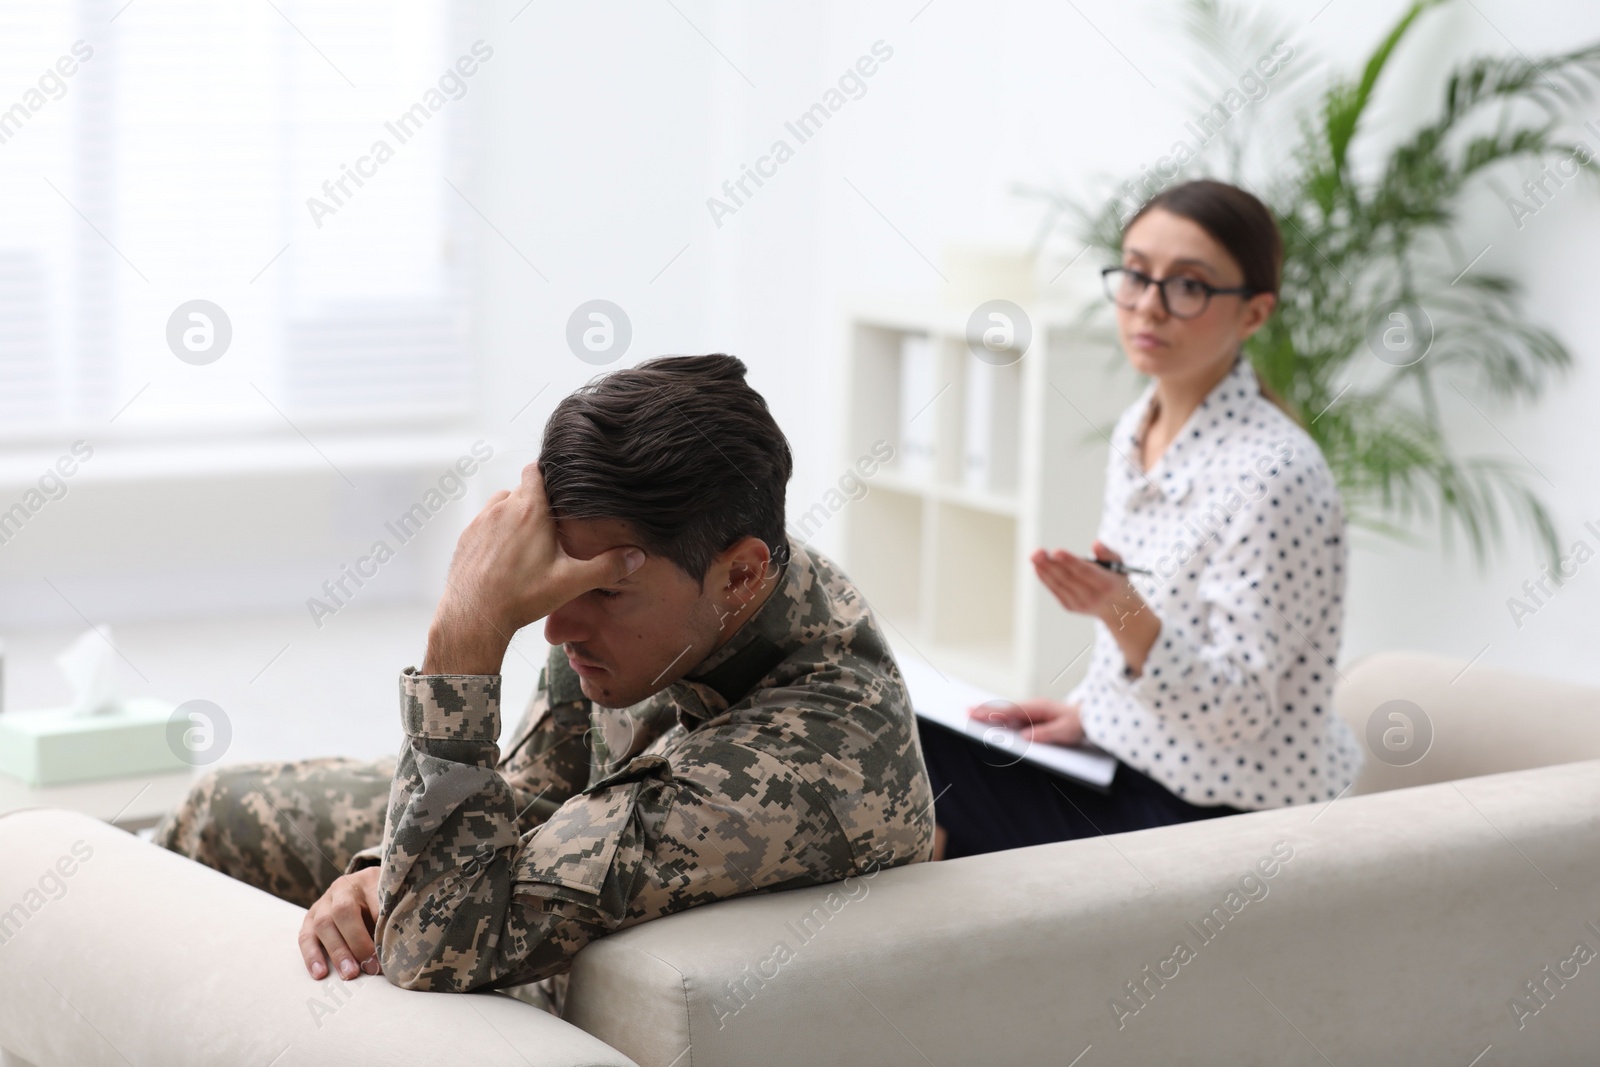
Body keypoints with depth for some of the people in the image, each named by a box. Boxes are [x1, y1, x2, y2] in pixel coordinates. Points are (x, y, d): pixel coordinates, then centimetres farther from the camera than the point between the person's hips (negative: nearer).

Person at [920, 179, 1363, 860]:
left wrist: (1124, 614, -34)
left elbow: (1237, 708, -21)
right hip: (1127, 766, 8)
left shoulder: (1274, 473, -21)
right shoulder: (1137, 430, 6)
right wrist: (1084, 711, 6)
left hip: (1225, 811, -8)